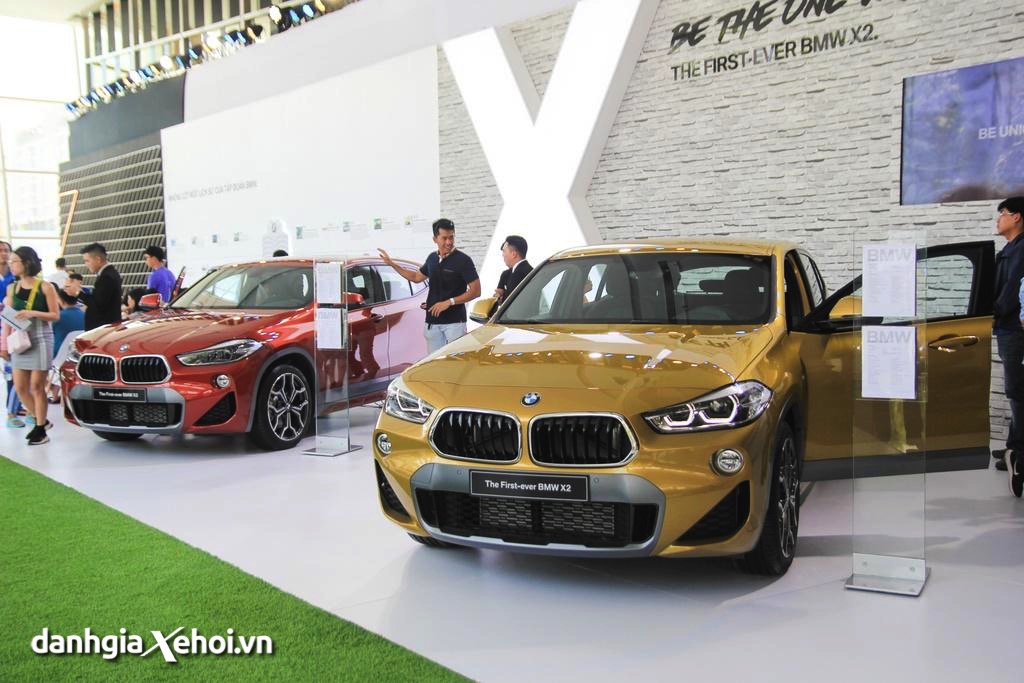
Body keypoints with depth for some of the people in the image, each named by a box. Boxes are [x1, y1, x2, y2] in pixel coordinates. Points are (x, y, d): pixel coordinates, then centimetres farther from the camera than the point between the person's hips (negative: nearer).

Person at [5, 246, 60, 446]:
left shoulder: (45, 287, -5)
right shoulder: (11, 288, 9)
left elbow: (55, 315, -4)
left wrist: (33, 313, -19)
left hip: (41, 340, -5)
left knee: (37, 386, -3)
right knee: (20, 387, 5)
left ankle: (40, 429, 7)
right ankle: (40, 420, 25)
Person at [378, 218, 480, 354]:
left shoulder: (463, 260, -10)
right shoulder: (432, 258, 10)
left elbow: (475, 291, -12)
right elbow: (416, 277, 27)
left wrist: (449, 302, -20)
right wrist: (391, 264, 23)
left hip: (454, 322, -6)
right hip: (432, 321, 6)